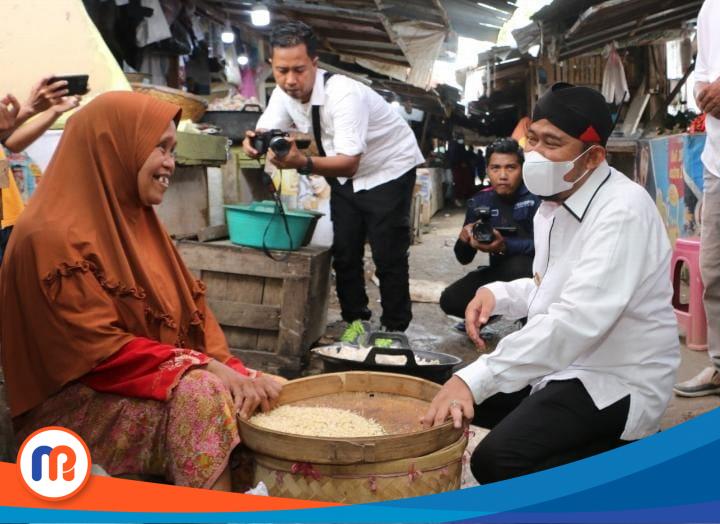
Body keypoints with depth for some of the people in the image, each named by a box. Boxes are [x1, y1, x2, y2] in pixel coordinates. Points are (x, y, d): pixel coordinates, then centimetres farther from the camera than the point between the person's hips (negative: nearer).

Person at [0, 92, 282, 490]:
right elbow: (101, 348, -21)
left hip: (160, 378, 8)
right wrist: (204, 366, -25)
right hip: (75, 401, -8)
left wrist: (226, 368, -10)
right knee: (200, 397, -32)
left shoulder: (135, 219, 10)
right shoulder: (54, 236, -17)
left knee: (262, 395, -12)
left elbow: (192, 312, 7)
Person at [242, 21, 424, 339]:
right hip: (344, 173, 6)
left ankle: (394, 329, 9)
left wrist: (303, 164, -56)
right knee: (344, 252, 7)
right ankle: (355, 321, 21)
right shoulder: (284, 93, -13)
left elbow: (350, 163, -39)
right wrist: (253, 142, -35)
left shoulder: (344, 94, -35)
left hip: (388, 169, -6)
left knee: (388, 256, -6)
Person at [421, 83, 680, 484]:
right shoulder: (554, 202, 7)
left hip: (618, 382, -10)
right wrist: (498, 294, -2)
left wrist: (476, 380, -38)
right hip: (563, 363, 10)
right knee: (456, 393, 9)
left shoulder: (623, 210, -23)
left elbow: (577, 319, -35)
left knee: (496, 461, -25)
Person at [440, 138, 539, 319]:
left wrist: (504, 246, -41)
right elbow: (464, 259, 2)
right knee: (450, 300, -12)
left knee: (517, 266, -38)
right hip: (499, 271, 5)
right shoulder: (479, 202, 0)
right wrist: (464, 240, -22)